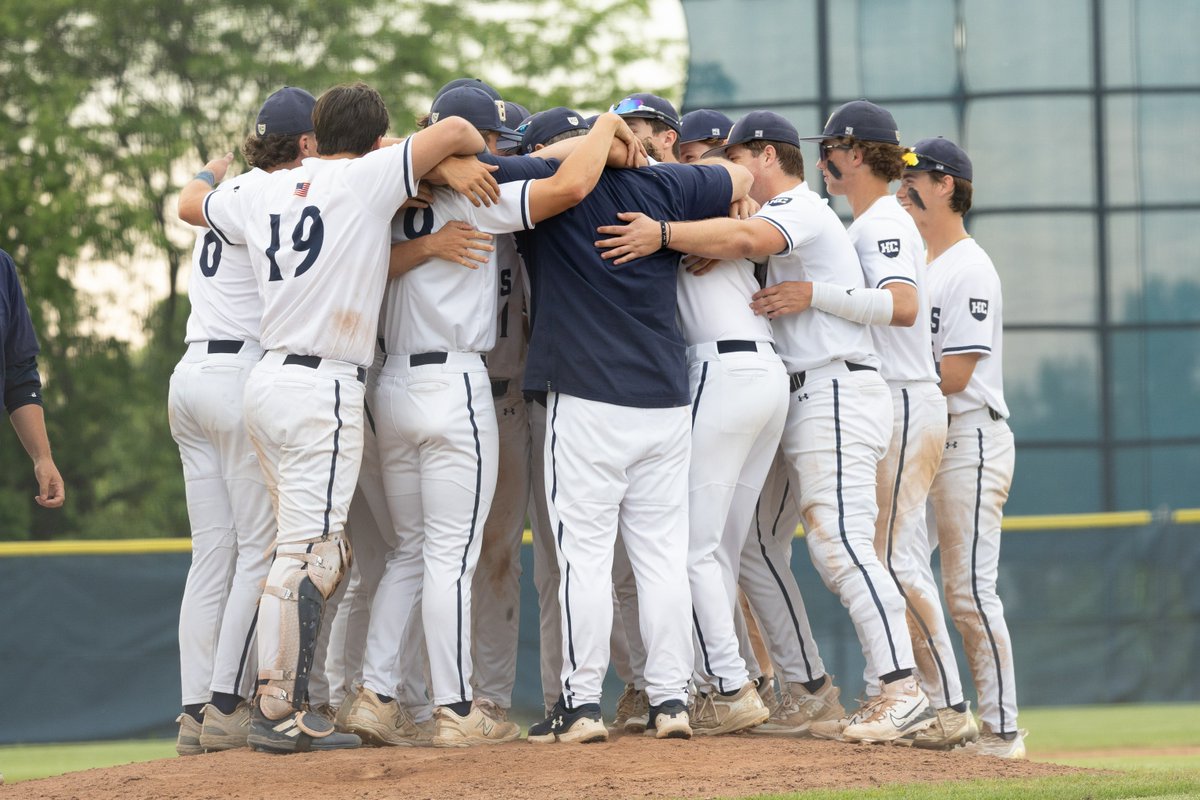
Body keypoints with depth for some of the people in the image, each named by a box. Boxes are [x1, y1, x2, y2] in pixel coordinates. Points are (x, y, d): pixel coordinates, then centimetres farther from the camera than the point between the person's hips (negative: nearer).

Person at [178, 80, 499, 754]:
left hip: (269, 380, 8)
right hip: (325, 389, -8)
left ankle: (288, 702, 14)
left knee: (324, 550, 15)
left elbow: (191, 204, 33)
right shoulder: (367, 179, -4)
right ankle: (278, 714, -11)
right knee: (307, 553, -8)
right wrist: (479, 159, 9)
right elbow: (454, 130, -12)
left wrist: (214, 170, 54)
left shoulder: (261, 193, 14)